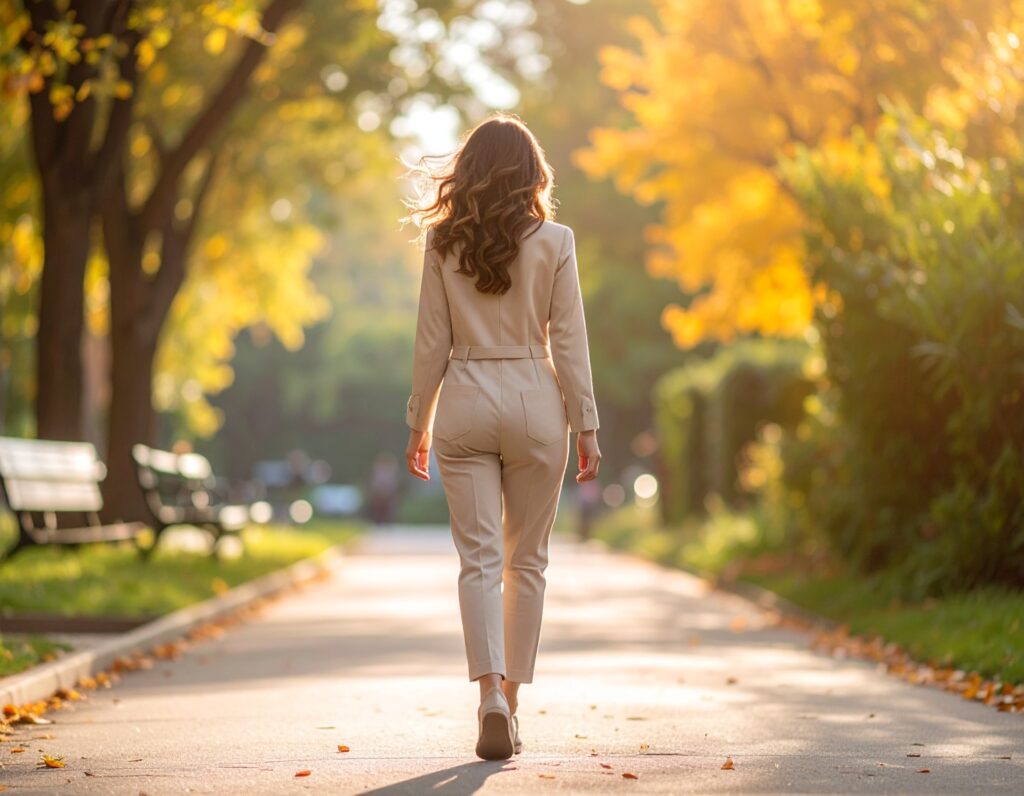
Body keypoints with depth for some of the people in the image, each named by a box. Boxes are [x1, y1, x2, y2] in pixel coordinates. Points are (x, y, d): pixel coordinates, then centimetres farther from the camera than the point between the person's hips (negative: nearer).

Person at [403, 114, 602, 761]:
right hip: (535, 405, 0)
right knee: (526, 561, 11)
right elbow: (568, 343, -3)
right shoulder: (554, 242, -3)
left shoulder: (444, 244, 0)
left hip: (465, 407, 0)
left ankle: (492, 694, -17)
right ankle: (511, 699, 15)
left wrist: (418, 424, 10)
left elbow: (432, 344, 1)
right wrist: (586, 427, 2)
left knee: (479, 559, 0)